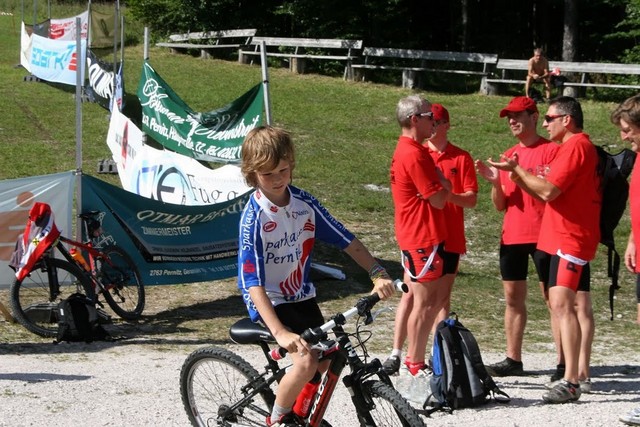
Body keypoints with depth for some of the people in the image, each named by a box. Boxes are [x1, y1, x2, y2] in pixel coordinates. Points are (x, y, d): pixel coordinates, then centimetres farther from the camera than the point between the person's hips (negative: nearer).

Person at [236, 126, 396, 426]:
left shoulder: (304, 203, -6)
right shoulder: (254, 217, -22)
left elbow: (346, 240, -1)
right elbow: (253, 282, -28)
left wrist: (378, 274, -15)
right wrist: (279, 332, -39)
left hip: (301, 295, 6)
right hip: (269, 302, -6)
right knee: (306, 361, -21)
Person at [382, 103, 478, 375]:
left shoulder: (461, 158, 3)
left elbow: (471, 199, -2)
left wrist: (448, 194, -21)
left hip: (449, 238, 0)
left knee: (442, 297, 5)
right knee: (410, 293, -2)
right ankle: (396, 354, 0)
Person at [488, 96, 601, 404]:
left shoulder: (576, 146, -13)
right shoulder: (572, 147, 22)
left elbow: (549, 191, -20)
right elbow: (549, 192, 18)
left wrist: (517, 170, -8)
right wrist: (517, 176, 7)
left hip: (571, 238, -11)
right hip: (563, 237, 11)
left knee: (561, 303, -19)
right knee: (559, 304, 14)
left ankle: (571, 382, -24)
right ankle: (569, 373, 20)